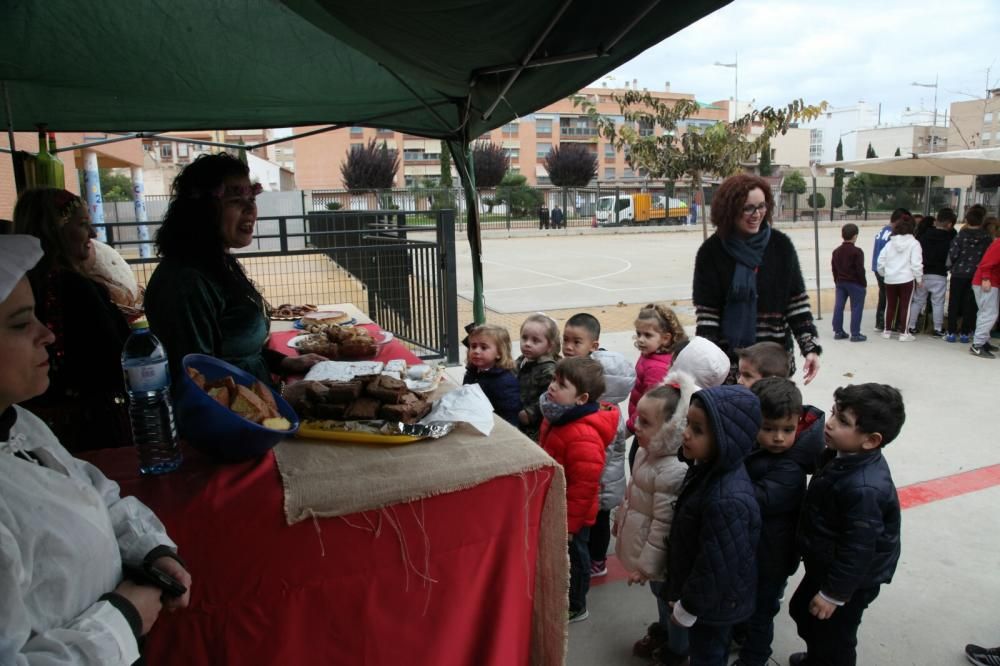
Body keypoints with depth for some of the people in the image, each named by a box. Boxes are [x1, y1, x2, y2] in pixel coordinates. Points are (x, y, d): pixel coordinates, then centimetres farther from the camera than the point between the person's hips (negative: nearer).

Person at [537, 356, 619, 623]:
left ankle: (575, 607, 36)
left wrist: (569, 523, -21)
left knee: (572, 558, 13)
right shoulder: (557, 418, -2)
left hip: (572, 514, -9)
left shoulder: (584, 436, -34)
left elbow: (584, 485, -30)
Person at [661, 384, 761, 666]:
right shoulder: (710, 468, -9)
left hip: (713, 601, -8)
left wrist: (688, 608, -15)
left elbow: (717, 567, -30)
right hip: (705, 593, 8)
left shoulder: (726, 500, -40)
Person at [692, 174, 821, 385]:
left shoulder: (780, 245, 1)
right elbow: (706, 313, -5)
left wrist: (811, 347, -4)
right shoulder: (712, 251, -4)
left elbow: (798, 302, 4)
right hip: (730, 358, -2)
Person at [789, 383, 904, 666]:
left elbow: (858, 549, -29)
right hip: (826, 564, 10)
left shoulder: (864, 488, -37)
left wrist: (834, 593, -18)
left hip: (850, 578, -9)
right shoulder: (845, 456, -8)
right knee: (802, 611, 28)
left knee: (833, 637, 13)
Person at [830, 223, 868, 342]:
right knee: (856, 308, -1)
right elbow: (860, 270, -13)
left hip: (840, 283, 7)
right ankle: (855, 334, -2)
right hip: (855, 283, -6)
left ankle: (838, 331, 12)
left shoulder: (836, 251, 9)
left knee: (839, 306, 8)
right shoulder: (857, 251, -13)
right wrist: (864, 284, -5)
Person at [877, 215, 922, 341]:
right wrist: (919, 278, -2)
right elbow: (916, 263, -11)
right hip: (907, 279, -3)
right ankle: (903, 333, 3)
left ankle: (887, 330, 19)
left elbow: (881, 261, 6)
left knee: (890, 305, 12)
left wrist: (884, 274, 20)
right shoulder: (914, 243, -7)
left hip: (890, 279, 3)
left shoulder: (890, 243, 4)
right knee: (905, 306, 2)